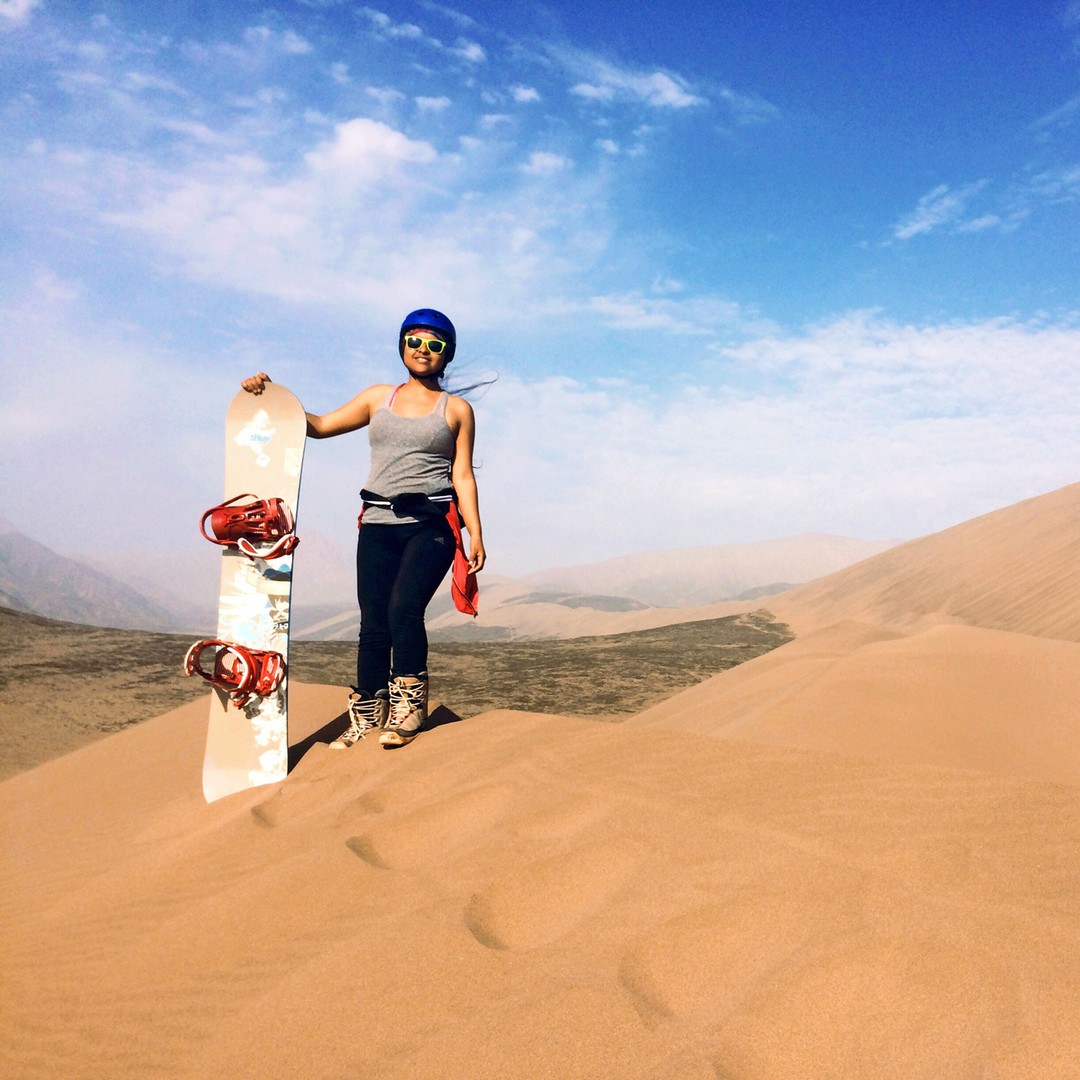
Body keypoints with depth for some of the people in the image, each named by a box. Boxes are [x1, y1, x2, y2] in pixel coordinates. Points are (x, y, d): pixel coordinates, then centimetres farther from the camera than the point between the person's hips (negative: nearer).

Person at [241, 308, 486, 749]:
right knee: (373, 623, -1)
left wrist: (475, 535, -5)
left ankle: (409, 706, -4)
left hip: (432, 524, -3)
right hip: (379, 525, 3)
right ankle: (367, 714, 12)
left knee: (403, 610, -21)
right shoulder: (378, 397, 17)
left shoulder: (457, 410, 10)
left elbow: (463, 475, 4)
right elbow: (319, 425, 18)